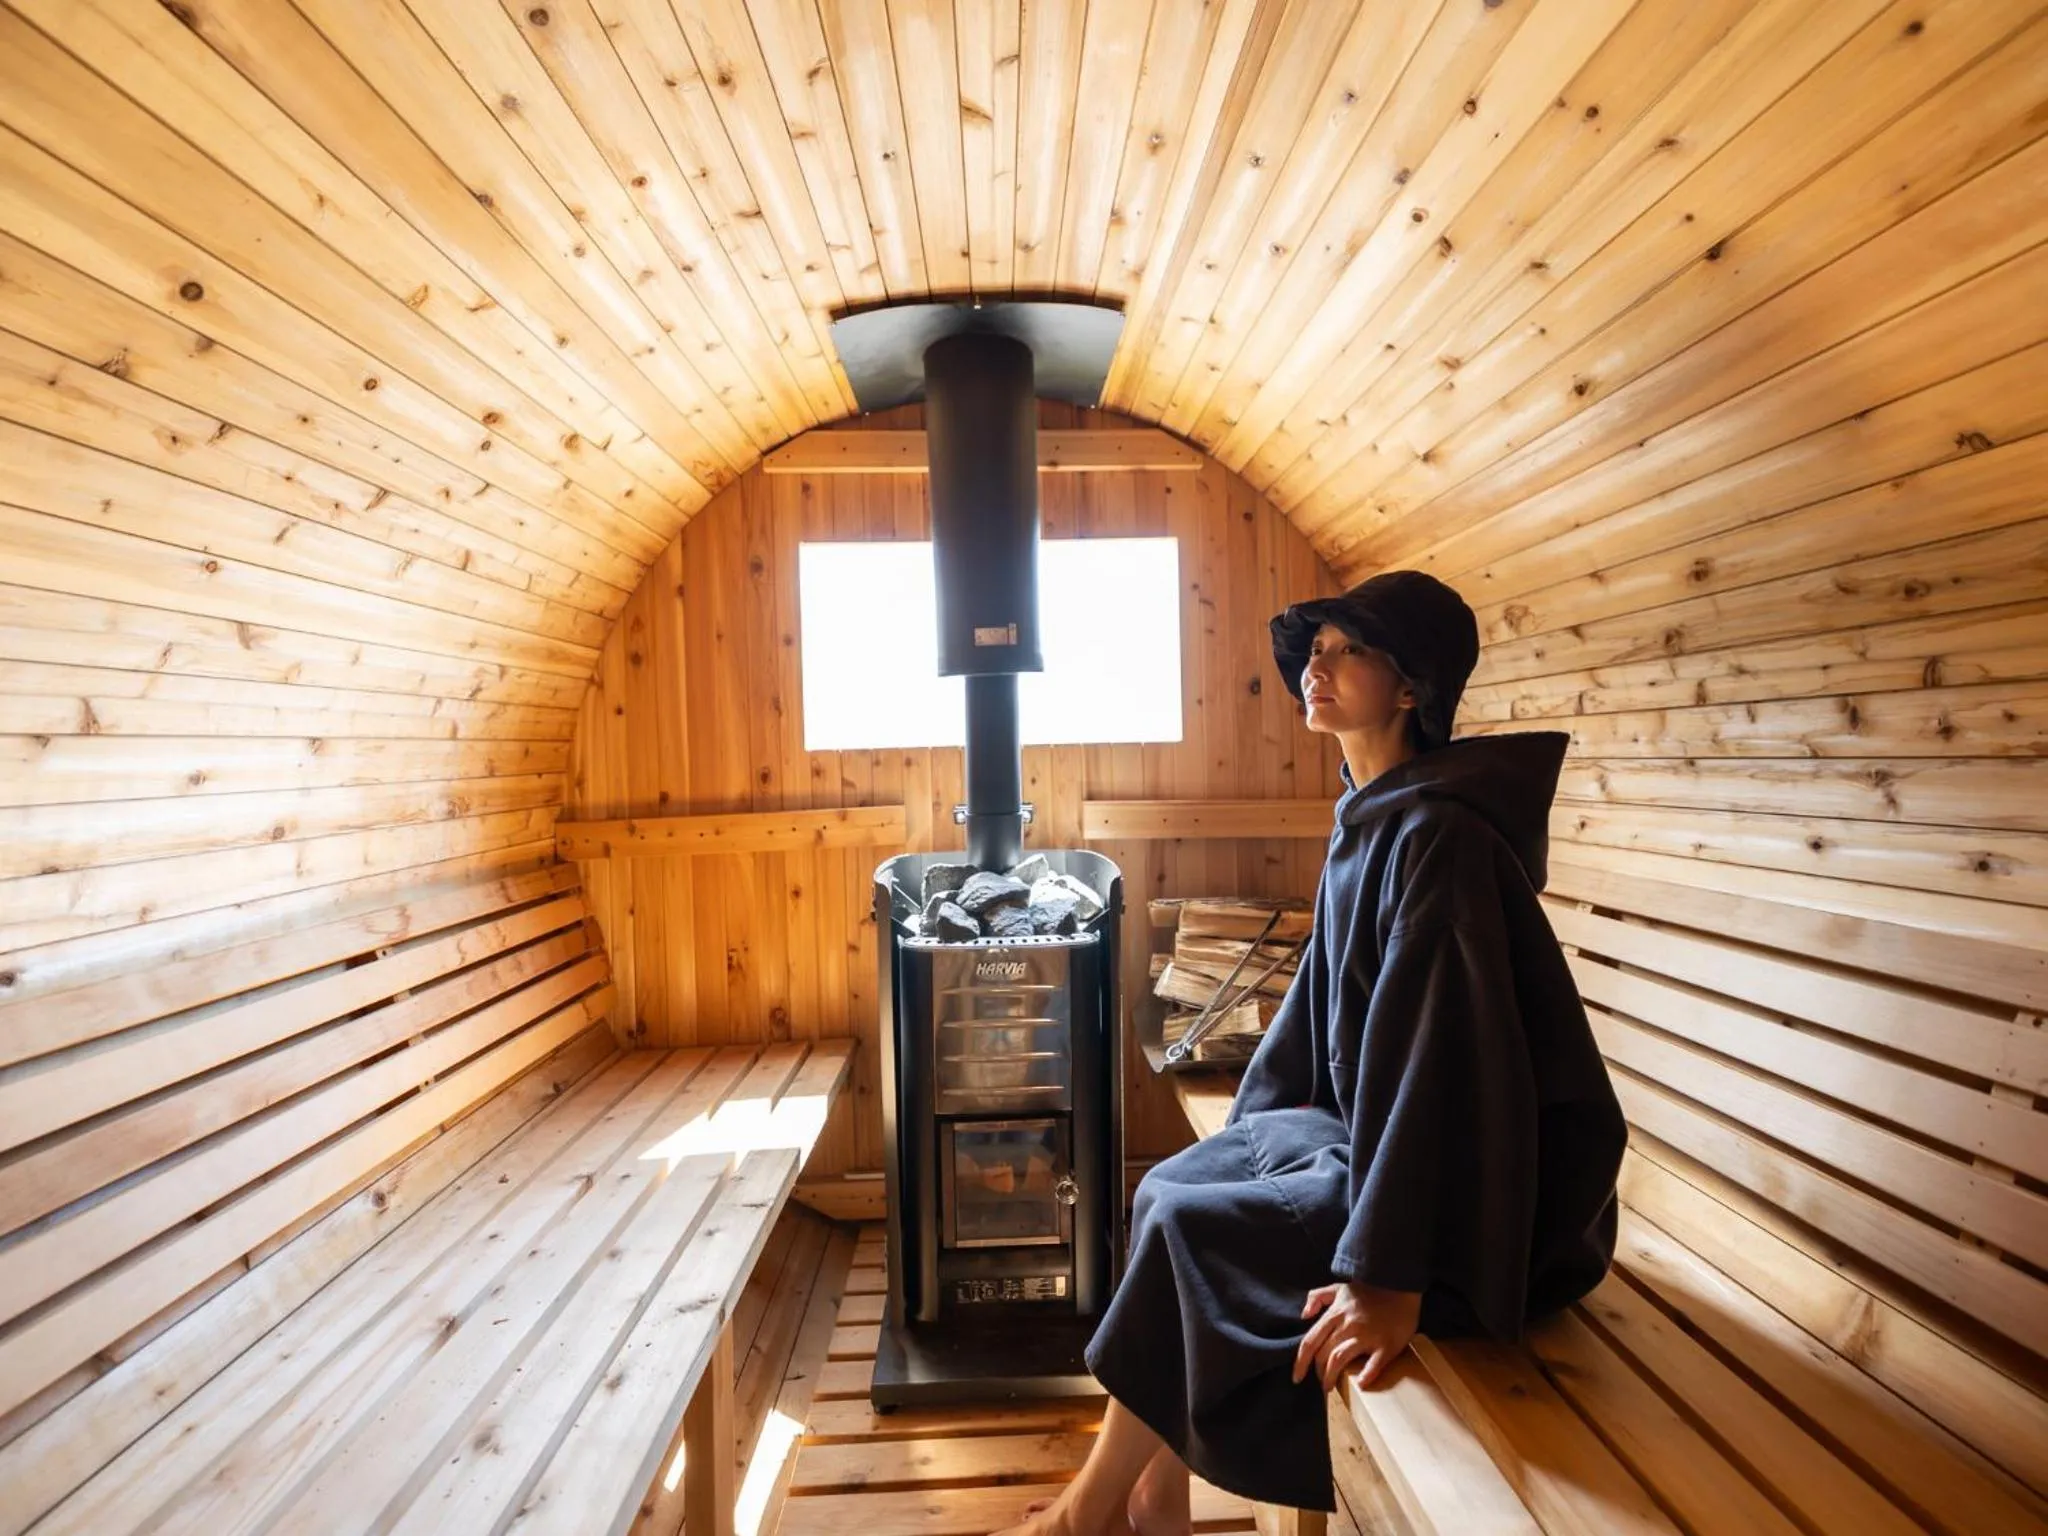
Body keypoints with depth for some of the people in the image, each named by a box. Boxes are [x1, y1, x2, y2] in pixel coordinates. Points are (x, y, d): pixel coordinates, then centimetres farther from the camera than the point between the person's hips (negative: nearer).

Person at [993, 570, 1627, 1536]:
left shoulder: (1438, 836, -24)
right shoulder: (1371, 820, 5)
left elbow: (1438, 1056, -29)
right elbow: (1324, 997, 12)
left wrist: (1389, 1272, -27)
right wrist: (1238, 1134, 15)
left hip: (1479, 1191, -8)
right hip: (1367, 1128, 8)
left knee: (1190, 1233, -12)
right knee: (1170, 1188, 2)